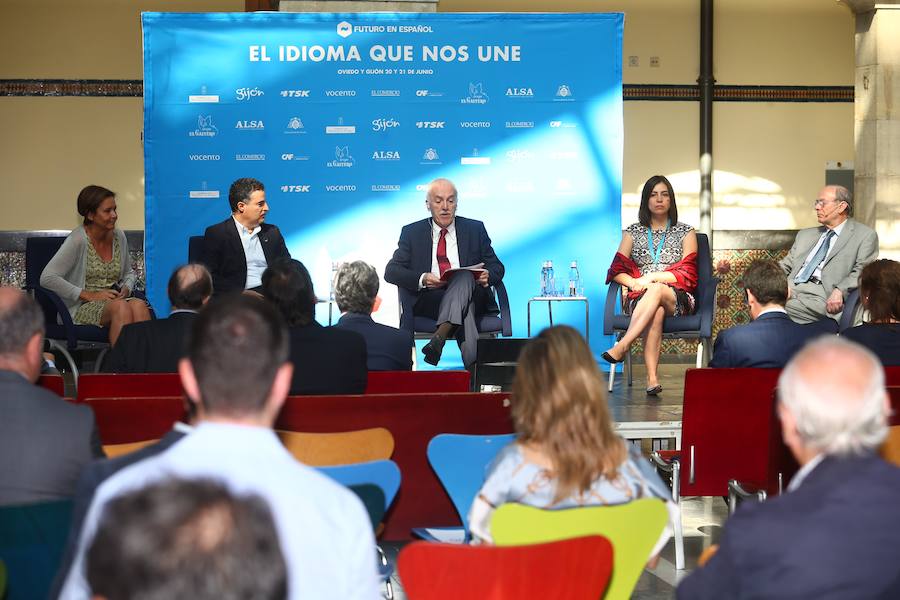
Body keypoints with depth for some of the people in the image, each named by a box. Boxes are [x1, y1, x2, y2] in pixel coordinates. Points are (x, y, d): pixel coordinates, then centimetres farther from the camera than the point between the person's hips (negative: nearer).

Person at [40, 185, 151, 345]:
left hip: (116, 300, 5)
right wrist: (88, 295, -15)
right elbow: (47, 278, -15)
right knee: (120, 307, -36)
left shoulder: (119, 236, 11)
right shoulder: (78, 240, -7)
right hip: (82, 308, -5)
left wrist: (126, 289, 3)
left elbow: (129, 273, 28)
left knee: (139, 305, -30)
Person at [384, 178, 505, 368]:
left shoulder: (475, 229, 18)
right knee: (465, 311, -34)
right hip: (428, 299, -1)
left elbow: (497, 267, 16)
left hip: (470, 294, 1)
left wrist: (487, 276, -12)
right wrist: (422, 279, -17)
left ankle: (439, 337, -52)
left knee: (464, 276, -35)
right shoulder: (412, 232, 15)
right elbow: (391, 271, 4)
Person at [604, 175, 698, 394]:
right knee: (656, 310, -37)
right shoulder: (633, 232, 19)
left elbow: (687, 274, 1)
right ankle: (652, 378, -50)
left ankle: (622, 346, -48)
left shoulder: (685, 232, 14)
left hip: (677, 299, -1)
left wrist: (652, 277, -12)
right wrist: (633, 282, -14)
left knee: (657, 290, -38)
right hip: (640, 298, 1)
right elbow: (617, 270, 9)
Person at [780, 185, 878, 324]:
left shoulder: (865, 236, 9)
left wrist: (839, 291, -21)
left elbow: (862, 271, -3)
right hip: (790, 291, 6)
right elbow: (785, 266, 25)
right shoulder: (805, 235, 28)